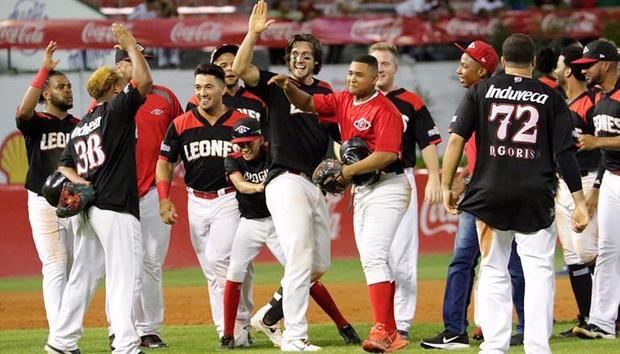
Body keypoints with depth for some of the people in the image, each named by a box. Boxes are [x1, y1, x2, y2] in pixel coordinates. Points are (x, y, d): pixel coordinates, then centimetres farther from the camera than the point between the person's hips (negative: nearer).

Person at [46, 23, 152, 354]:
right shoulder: (115, 110, -5)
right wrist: (130, 45, -4)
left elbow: (64, 167, 17)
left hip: (86, 210, 8)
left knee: (82, 276, 15)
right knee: (124, 278, -11)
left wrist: (80, 183, -2)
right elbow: (143, 81, -15)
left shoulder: (80, 126, 17)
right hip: (116, 209, -8)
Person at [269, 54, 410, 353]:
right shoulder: (343, 102, 10)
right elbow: (308, 104, 11)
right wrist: (289, 88, -9)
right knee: (370, 259, 9)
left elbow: (387, 154, -22)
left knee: (374, 255, -19)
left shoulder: (384, 110, -15)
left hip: (386, 187, -9)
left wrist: (349, 170, -20)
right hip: (361, 190, 9)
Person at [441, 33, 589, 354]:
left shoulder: (481, 91, 6)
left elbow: (456, 139, -2)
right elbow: (565, 153, 0)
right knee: (538, 271, 1)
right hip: (536, 196, -1)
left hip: (490, 194, 1)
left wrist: (446, 186, 4)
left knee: (493, 272, 9)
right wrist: (579, 201, 1)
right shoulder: (550, 97, 5)